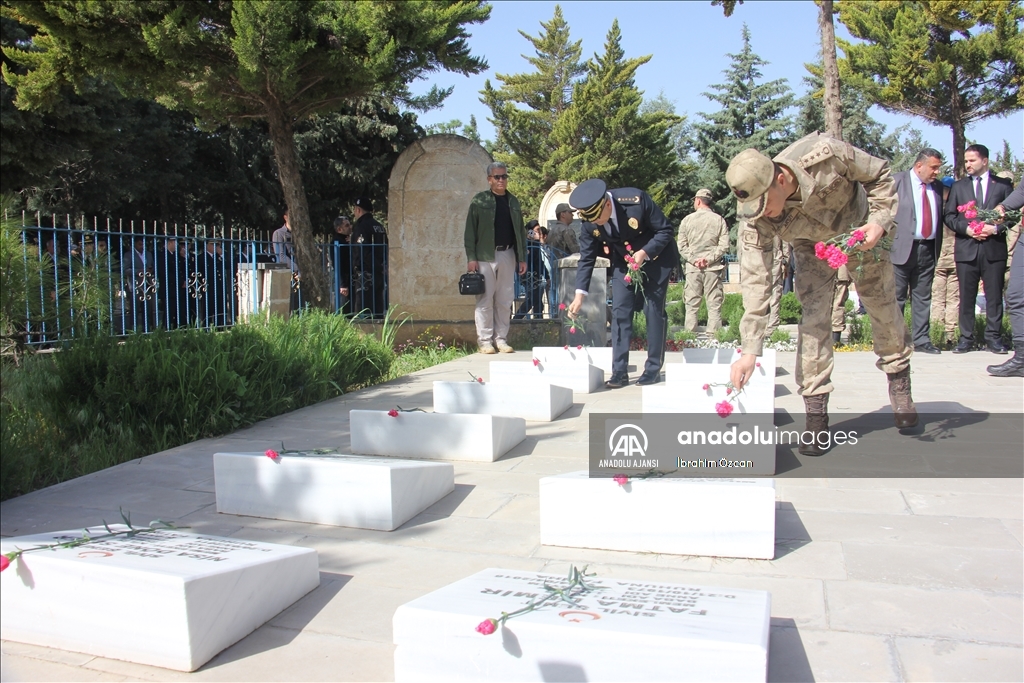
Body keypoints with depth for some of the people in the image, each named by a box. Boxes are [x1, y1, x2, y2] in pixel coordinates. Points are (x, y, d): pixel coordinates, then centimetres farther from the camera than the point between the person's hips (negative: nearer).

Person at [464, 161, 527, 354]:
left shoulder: (513, 202, 13)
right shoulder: (479, 200, 0)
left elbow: (520, 231, 15)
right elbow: (470, 231, -3)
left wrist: (522, 257, 10)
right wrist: (471, 257, -10)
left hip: (507, 255, 4)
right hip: (485, 256, -4)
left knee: (505, 300, 6)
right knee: (485, 300, -2)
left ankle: (501, 339, 13)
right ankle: (485, 341, 3)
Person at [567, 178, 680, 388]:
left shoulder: (636, 200, -31)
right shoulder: (589, 223, -18)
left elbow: (665, 230, -19)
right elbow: (586, 259, -10)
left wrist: (644, 253, -31)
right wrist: (579, 295, -18)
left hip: (655, 259, -3)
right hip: (624, 264, 4)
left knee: (654, 310, -3)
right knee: (620, 312, -4)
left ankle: (653, 368, 7)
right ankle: (619, 371, -1)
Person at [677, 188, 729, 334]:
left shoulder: (687, 220, 1)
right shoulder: (719, 220, 2)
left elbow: (681, 246, -2)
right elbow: (724, 245, -5)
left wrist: (693, 259, -4)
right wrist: (709, 259, -5)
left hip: (693, 268, 0)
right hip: (713, 268, 0)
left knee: (691, 304, 4)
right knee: (714, 304, 2)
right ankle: (713, 335, -2)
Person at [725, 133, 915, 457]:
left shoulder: (826, 156, -37)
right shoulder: (758, 219, -32)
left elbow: (880, 175, -17)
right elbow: (755, 282, -31)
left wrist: (879, 220, -33)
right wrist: (750, 350, -34)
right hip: (812, 246, 0)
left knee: (883, 307, 5)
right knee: (813, 318, -13)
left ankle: (899, 383, 30)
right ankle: (816, 414, -6)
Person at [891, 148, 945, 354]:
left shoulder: (937, 186, 12)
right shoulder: (897, 181, -3)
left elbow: (941, 216, 16)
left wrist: (938, 246, 9)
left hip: (928, 249, 5)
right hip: (902, 248, -5)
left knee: (923, 297, 9)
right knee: (896, 298, -1)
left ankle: (921, 340, 14)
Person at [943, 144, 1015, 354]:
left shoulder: (1003, 185, 8)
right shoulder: (958, 186, 12)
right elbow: (949, 215, 7)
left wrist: (996, 227, -12)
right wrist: (966, 229, -9)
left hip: (994, 248, -1)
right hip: (966, 248, 1)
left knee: (994, 296, 1)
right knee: (966, 296, 3)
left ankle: (993, 337, 8)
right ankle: (966, 338, 8)